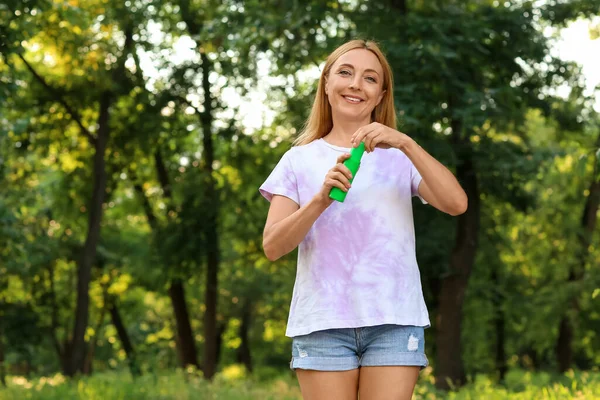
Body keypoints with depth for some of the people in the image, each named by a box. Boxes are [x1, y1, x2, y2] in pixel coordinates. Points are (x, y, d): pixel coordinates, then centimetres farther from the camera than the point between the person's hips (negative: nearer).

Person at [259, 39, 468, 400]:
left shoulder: (399, 157, 10)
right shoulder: (299, 160, 10)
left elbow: (456, 204, -6)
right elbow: (273, 246, 0)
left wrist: (407, 144, -15)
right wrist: (321, 198, -15)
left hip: (394, 318, 0)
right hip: (323, 320, 0)